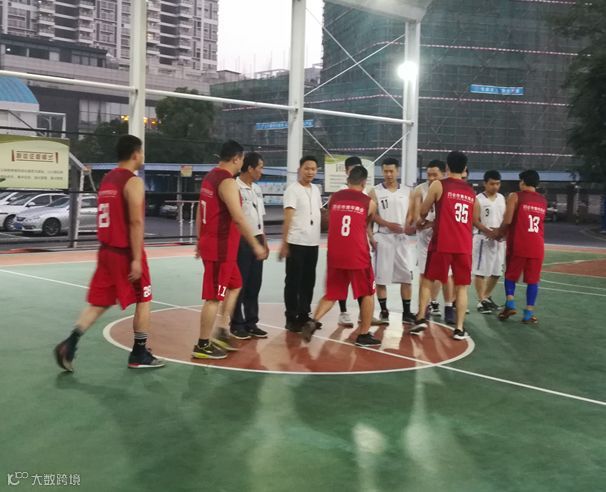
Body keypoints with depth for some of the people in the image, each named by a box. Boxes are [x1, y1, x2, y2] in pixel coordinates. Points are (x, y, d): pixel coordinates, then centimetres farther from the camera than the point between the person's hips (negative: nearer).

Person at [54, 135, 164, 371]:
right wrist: (137, 258, -20)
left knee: (99, 303, 10)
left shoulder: (107, 179, 13)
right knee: (143, 301, 7)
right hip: (126, 253, -8)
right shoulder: (133, 182, -13)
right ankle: (139, 355, 14)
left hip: (107, 250, 8)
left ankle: (69, 345, -4)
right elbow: (136, 222, -20)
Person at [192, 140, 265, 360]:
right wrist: (255, 245, -18)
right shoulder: (228, 182, -18)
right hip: (221, 248, -10)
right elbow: (238, 218, -24)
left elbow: (199, 213, 17)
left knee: (234, 286, 21)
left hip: (210, 244, 10)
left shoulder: (210, 177, 12)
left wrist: (200, 242, 23)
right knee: (214, 297, -2)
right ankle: (202, 346, 5)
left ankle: (222, 332, 22)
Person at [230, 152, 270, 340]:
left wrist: (264, 241, 17)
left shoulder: (257, 189, 13)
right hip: (241, 242, -8)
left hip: (256, 241, 8)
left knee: (254, 285, 12)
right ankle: (237, 324, 11)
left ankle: (251, 323, 21)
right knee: (239, 285, 1)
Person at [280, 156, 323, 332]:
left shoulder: (316, 190, 12)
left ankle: (304, 315, 23)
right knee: (293, 282, 1)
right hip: (296, 243, -7)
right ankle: (291, 318, 9)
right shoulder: (293, 190, -10)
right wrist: (284, 243, -19)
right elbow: (288, 217, -15)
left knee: (309, 281, 12)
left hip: (313, 243, 7)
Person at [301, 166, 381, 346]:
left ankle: (313, 321, -6)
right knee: (367, 293, 14)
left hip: (335, 255, 3)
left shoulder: (334, 198, 8)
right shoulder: (369, 202, 1)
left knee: (331, 294, 16)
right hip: (357, 255, -3)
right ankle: (364, 335, 14)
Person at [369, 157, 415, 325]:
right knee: (381, 277, 1)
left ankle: (406, 312, 10)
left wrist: (409, 226, -14)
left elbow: (411, 213, 8)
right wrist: (388, 224, -21)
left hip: (401, 238, 2)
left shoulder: (407, 191, 8)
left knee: (407, 276, 1)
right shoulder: (375, 191, 0)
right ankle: (384, 311, 12)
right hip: (383, 237, -2)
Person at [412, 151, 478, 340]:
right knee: (461, 287, 8)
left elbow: (423, 211, 6)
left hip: (442, 243, -3)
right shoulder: (471, 191, 12)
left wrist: (422, 221, 28)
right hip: (464, 246, 3)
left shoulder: (438, 185, -1)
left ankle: (421, 319, 3)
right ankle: (460, 328, 5)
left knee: (427, 280, 11)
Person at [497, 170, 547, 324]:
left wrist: (500, 233, 10)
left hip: (518, 245, -3)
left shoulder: (515, 196, -2)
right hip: (537, 247, 3)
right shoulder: (543, 200, 15)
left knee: (510, 275, 13)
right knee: (533, 279, 7)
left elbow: (507, 221, -11)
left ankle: (510, 304, -1)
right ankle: (529, 313, 6)